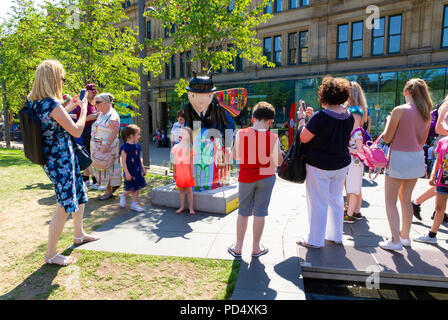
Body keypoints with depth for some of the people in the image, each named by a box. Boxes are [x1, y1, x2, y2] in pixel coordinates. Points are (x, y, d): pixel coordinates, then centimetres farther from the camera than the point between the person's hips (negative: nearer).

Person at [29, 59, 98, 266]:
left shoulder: (35, 102, 5)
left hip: (52, 158, 10)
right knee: (64, 206, 0)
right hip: (60, 160, -10)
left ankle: (79, 235, 39)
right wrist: (83, 109, -5)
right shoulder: (52, 105, -23)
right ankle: (50, 255, 14)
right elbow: (76, 131, -19)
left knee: (80, 192, 23)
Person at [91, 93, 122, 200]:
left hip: (107, 147, -9)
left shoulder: (112, 115, -16)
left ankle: (109, 191, 9)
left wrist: (107, 145, -29)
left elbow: (114, 132, -23)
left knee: (107, 167, -2)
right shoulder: (101, 114, 13)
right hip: (98, 147, 9)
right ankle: (114, 184, 29)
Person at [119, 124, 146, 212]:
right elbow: (123, 162, -16)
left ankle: (134, 204, 21)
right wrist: (127, 173, -19)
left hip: (138, 171, 7)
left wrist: (143, 168, 18)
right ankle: (123, 195, 32)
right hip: (130, 172, -7)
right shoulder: (125, 147, -16)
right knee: (131, 188, 0)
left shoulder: (137, 146, 5)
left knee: (137, 188, 10)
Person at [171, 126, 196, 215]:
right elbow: (174, 161, 8)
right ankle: (182, 207, 22)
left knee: (189, 190, 3)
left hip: (187, 171, -3)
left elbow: (191, 162, -5)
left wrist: (192, 173, -7)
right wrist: (174, 172, 7)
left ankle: (191, 208, 10)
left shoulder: (189, 148, -4)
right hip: (179, 171, 3)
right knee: (181, 189, 11)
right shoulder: (176, 147, 4)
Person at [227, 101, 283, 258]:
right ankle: (256, 248, 22)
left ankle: (238, 247, 22)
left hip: (246, 177, 1)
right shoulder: (273, 138, -11)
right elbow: (278, 162, -5)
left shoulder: (241, 134, -8)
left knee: (243, 211, 12)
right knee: (260, 212, 9)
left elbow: (235, 156, 2)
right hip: (266, 177, -1)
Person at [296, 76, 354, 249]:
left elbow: (303, 138, -17)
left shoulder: (321, 116, -22)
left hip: (319, 166, -7)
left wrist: (301, 119, -1)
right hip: (342, 164, 7)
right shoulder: (349, 116, 0)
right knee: (336, 199, 19)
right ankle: (336, 235, 34)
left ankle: (315, 239, 18)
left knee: (318, 203, 5)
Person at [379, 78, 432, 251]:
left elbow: (387, 138, -10)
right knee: (406, 199, 18)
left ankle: (395, 240, 2)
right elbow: (422, 141, 13)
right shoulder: (427, 114, 6)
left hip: (399, 158, -7)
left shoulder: (399, 110, -14)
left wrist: (388, 121, 6)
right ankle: (405, 236, 29)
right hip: (417, 158, 7)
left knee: (390, 201, 2)